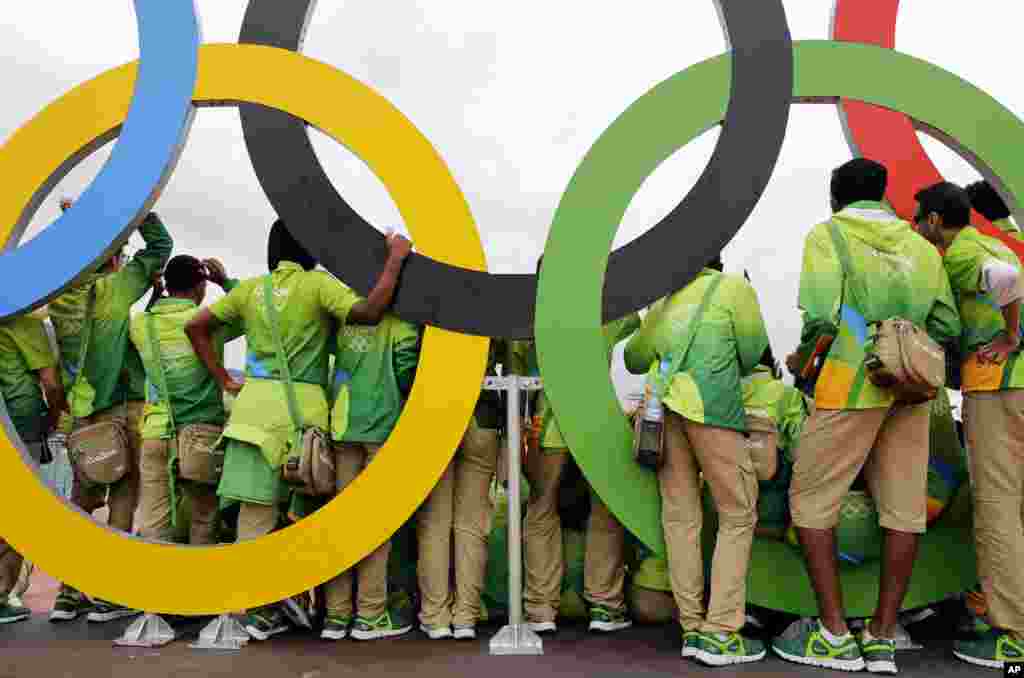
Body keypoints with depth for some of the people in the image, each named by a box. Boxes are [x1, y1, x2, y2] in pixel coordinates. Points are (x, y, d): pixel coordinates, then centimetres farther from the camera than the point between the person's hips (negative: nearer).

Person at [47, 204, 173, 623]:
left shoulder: (61, 296, 6)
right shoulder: (117, 287, -6)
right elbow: (160, 246, -2)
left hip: (82, 412, 6)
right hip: (122, 407, -6)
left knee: (83, 496, 14)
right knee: (124, 492, 0)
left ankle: (69, 591, 16)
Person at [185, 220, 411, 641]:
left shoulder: (250, 288, 14)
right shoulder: (318, 284, -2)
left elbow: (195, 326, 16)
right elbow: (369, 311, -17)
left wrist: (225, 381, 15)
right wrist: (395, 259, -8)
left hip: (255, 402, 4)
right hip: (301, 405, -4)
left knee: (256, 507, 4)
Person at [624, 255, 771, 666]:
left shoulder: (666, 300, 25)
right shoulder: (735, 287, 12)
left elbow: (634, 359, 28)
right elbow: (751, 353, 13)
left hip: (662, 404, 5)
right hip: (710, 401, -5)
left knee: (680, 515, 7)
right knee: (738, 515, 1)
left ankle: (693, 629, 9)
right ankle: (720, 634, -3)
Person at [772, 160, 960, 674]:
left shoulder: (827, 234, 1)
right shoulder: (920, 246, 16)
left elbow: (821, 314, -12)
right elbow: (948, 326, 12)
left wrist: (805, 357, 5)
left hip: (853, 380, -5)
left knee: (810, 500, 4)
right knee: (904, 507, 7)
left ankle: (835, 636, 5)